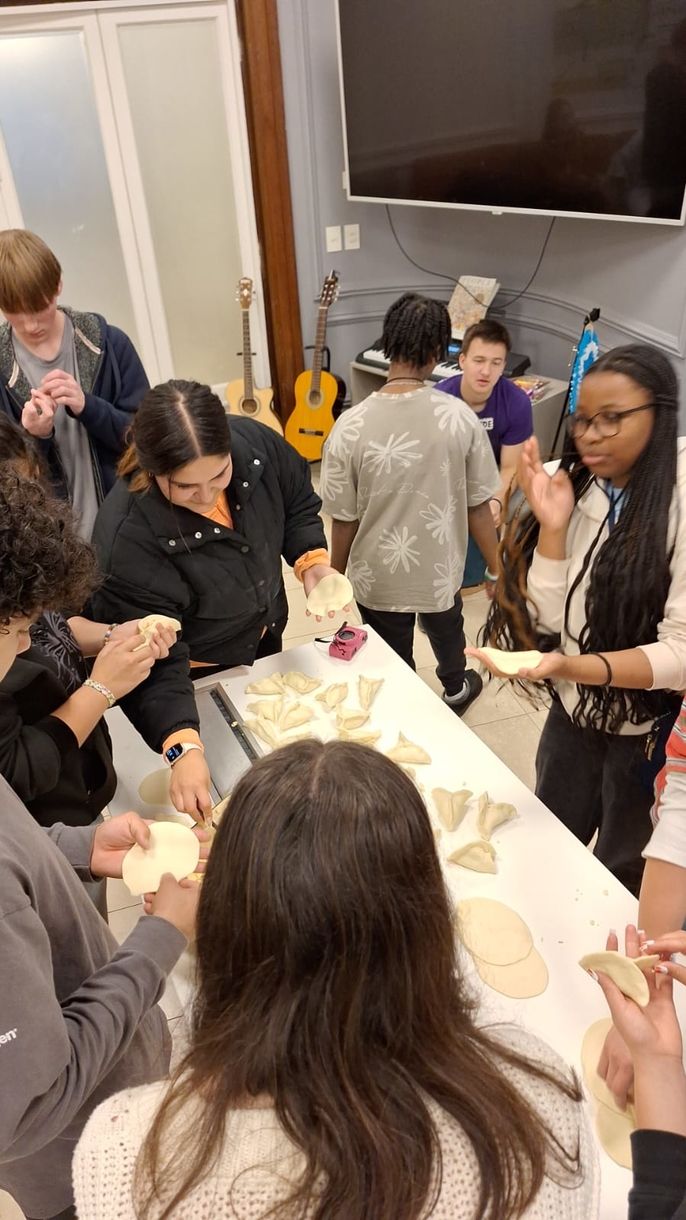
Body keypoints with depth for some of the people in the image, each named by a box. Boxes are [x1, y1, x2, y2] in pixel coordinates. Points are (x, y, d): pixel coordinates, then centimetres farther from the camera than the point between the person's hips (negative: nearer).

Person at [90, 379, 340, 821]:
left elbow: (298, 504, -5)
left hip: (267, 638, 5)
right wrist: (184, 748, -47)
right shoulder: (127, 537, -39)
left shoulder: (255, 443, -26)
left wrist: (313, 560, -22)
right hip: (200, 677, -4)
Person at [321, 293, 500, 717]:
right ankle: (457, 690, 62)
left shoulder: (352, 425, -21)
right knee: (447, 632, 33)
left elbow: (344, 519, -13)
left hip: (379, 577, -2)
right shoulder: (460, 417, -17)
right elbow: (478, 506, -9)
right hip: (441, 570, 2)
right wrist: (498, 570, 6)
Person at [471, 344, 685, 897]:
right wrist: (551, 525, -20)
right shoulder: (578, 489, -3)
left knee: (622, 883, 18)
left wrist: (572, 666, -37)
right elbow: (548, 619, -8)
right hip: (575, 713, 5)